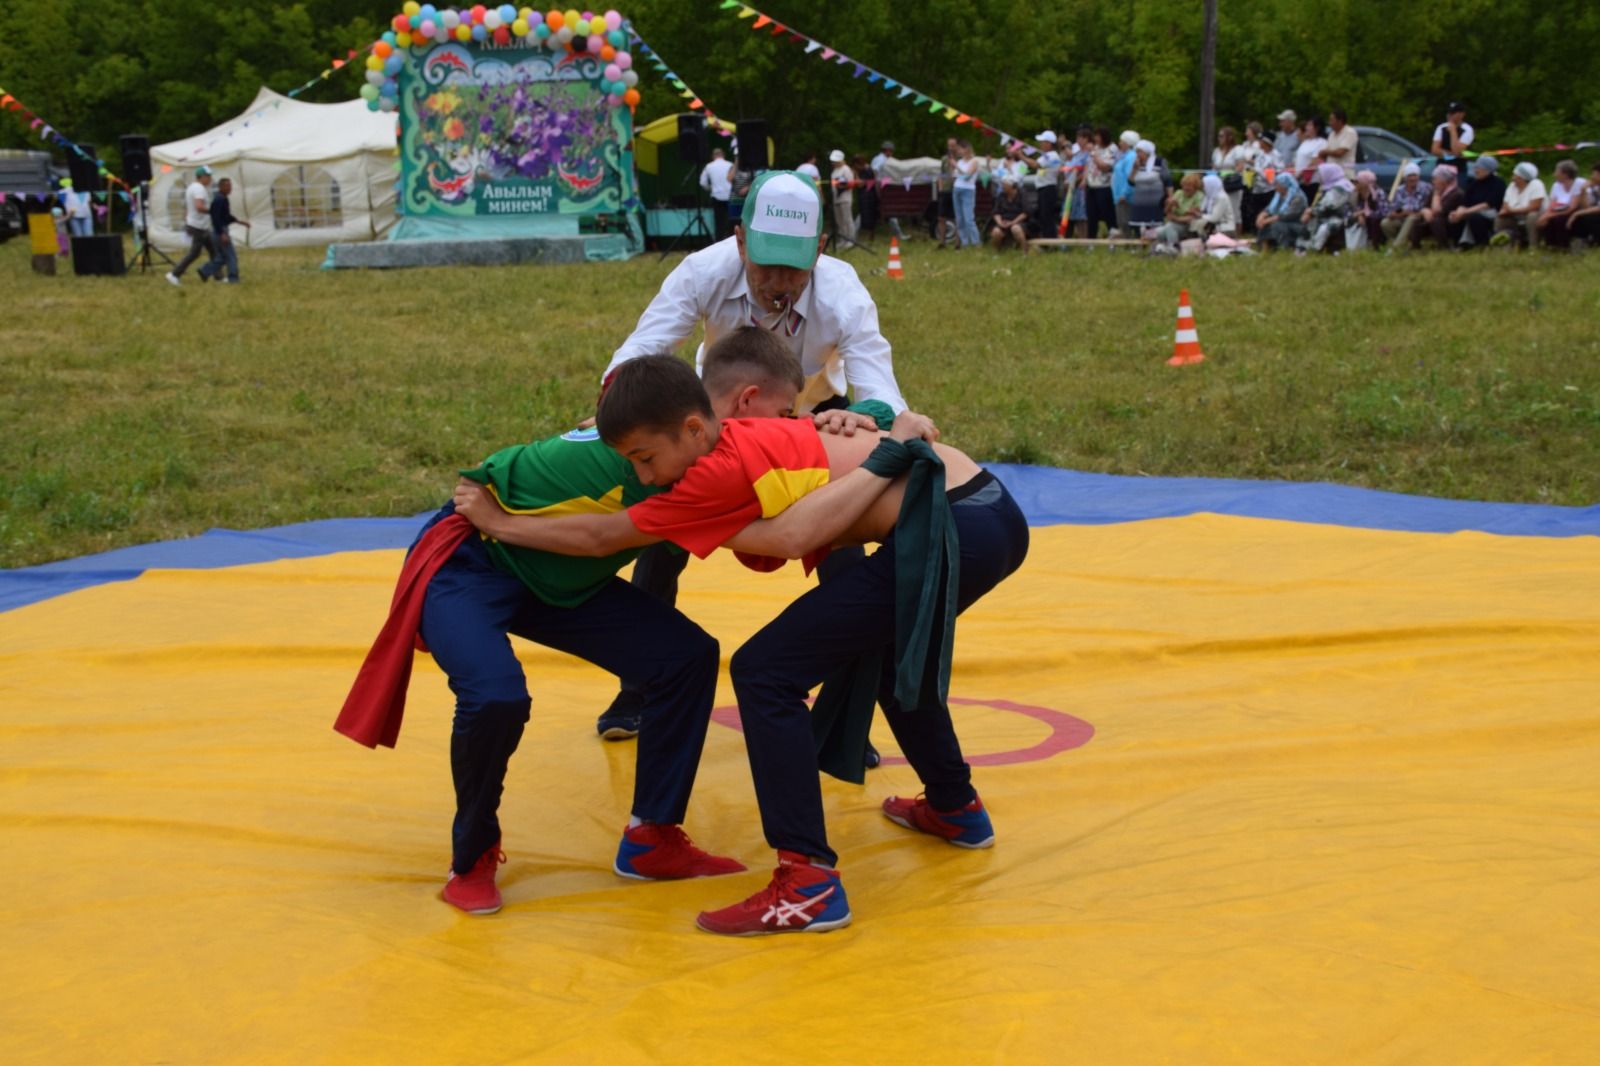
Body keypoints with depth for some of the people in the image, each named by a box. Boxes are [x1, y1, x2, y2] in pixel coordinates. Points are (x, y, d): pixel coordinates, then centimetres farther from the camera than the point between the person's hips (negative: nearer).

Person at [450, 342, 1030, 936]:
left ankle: (809, 882, -8)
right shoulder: (756, 439, 13)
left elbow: (597, 538, -3)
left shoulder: (724, 473, -11)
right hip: (996, 511, 10)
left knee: (765, 672, -7)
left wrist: (498, 522, 9)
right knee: (887, 647, 37)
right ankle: (955, 809, 51)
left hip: (948, 532, -10)